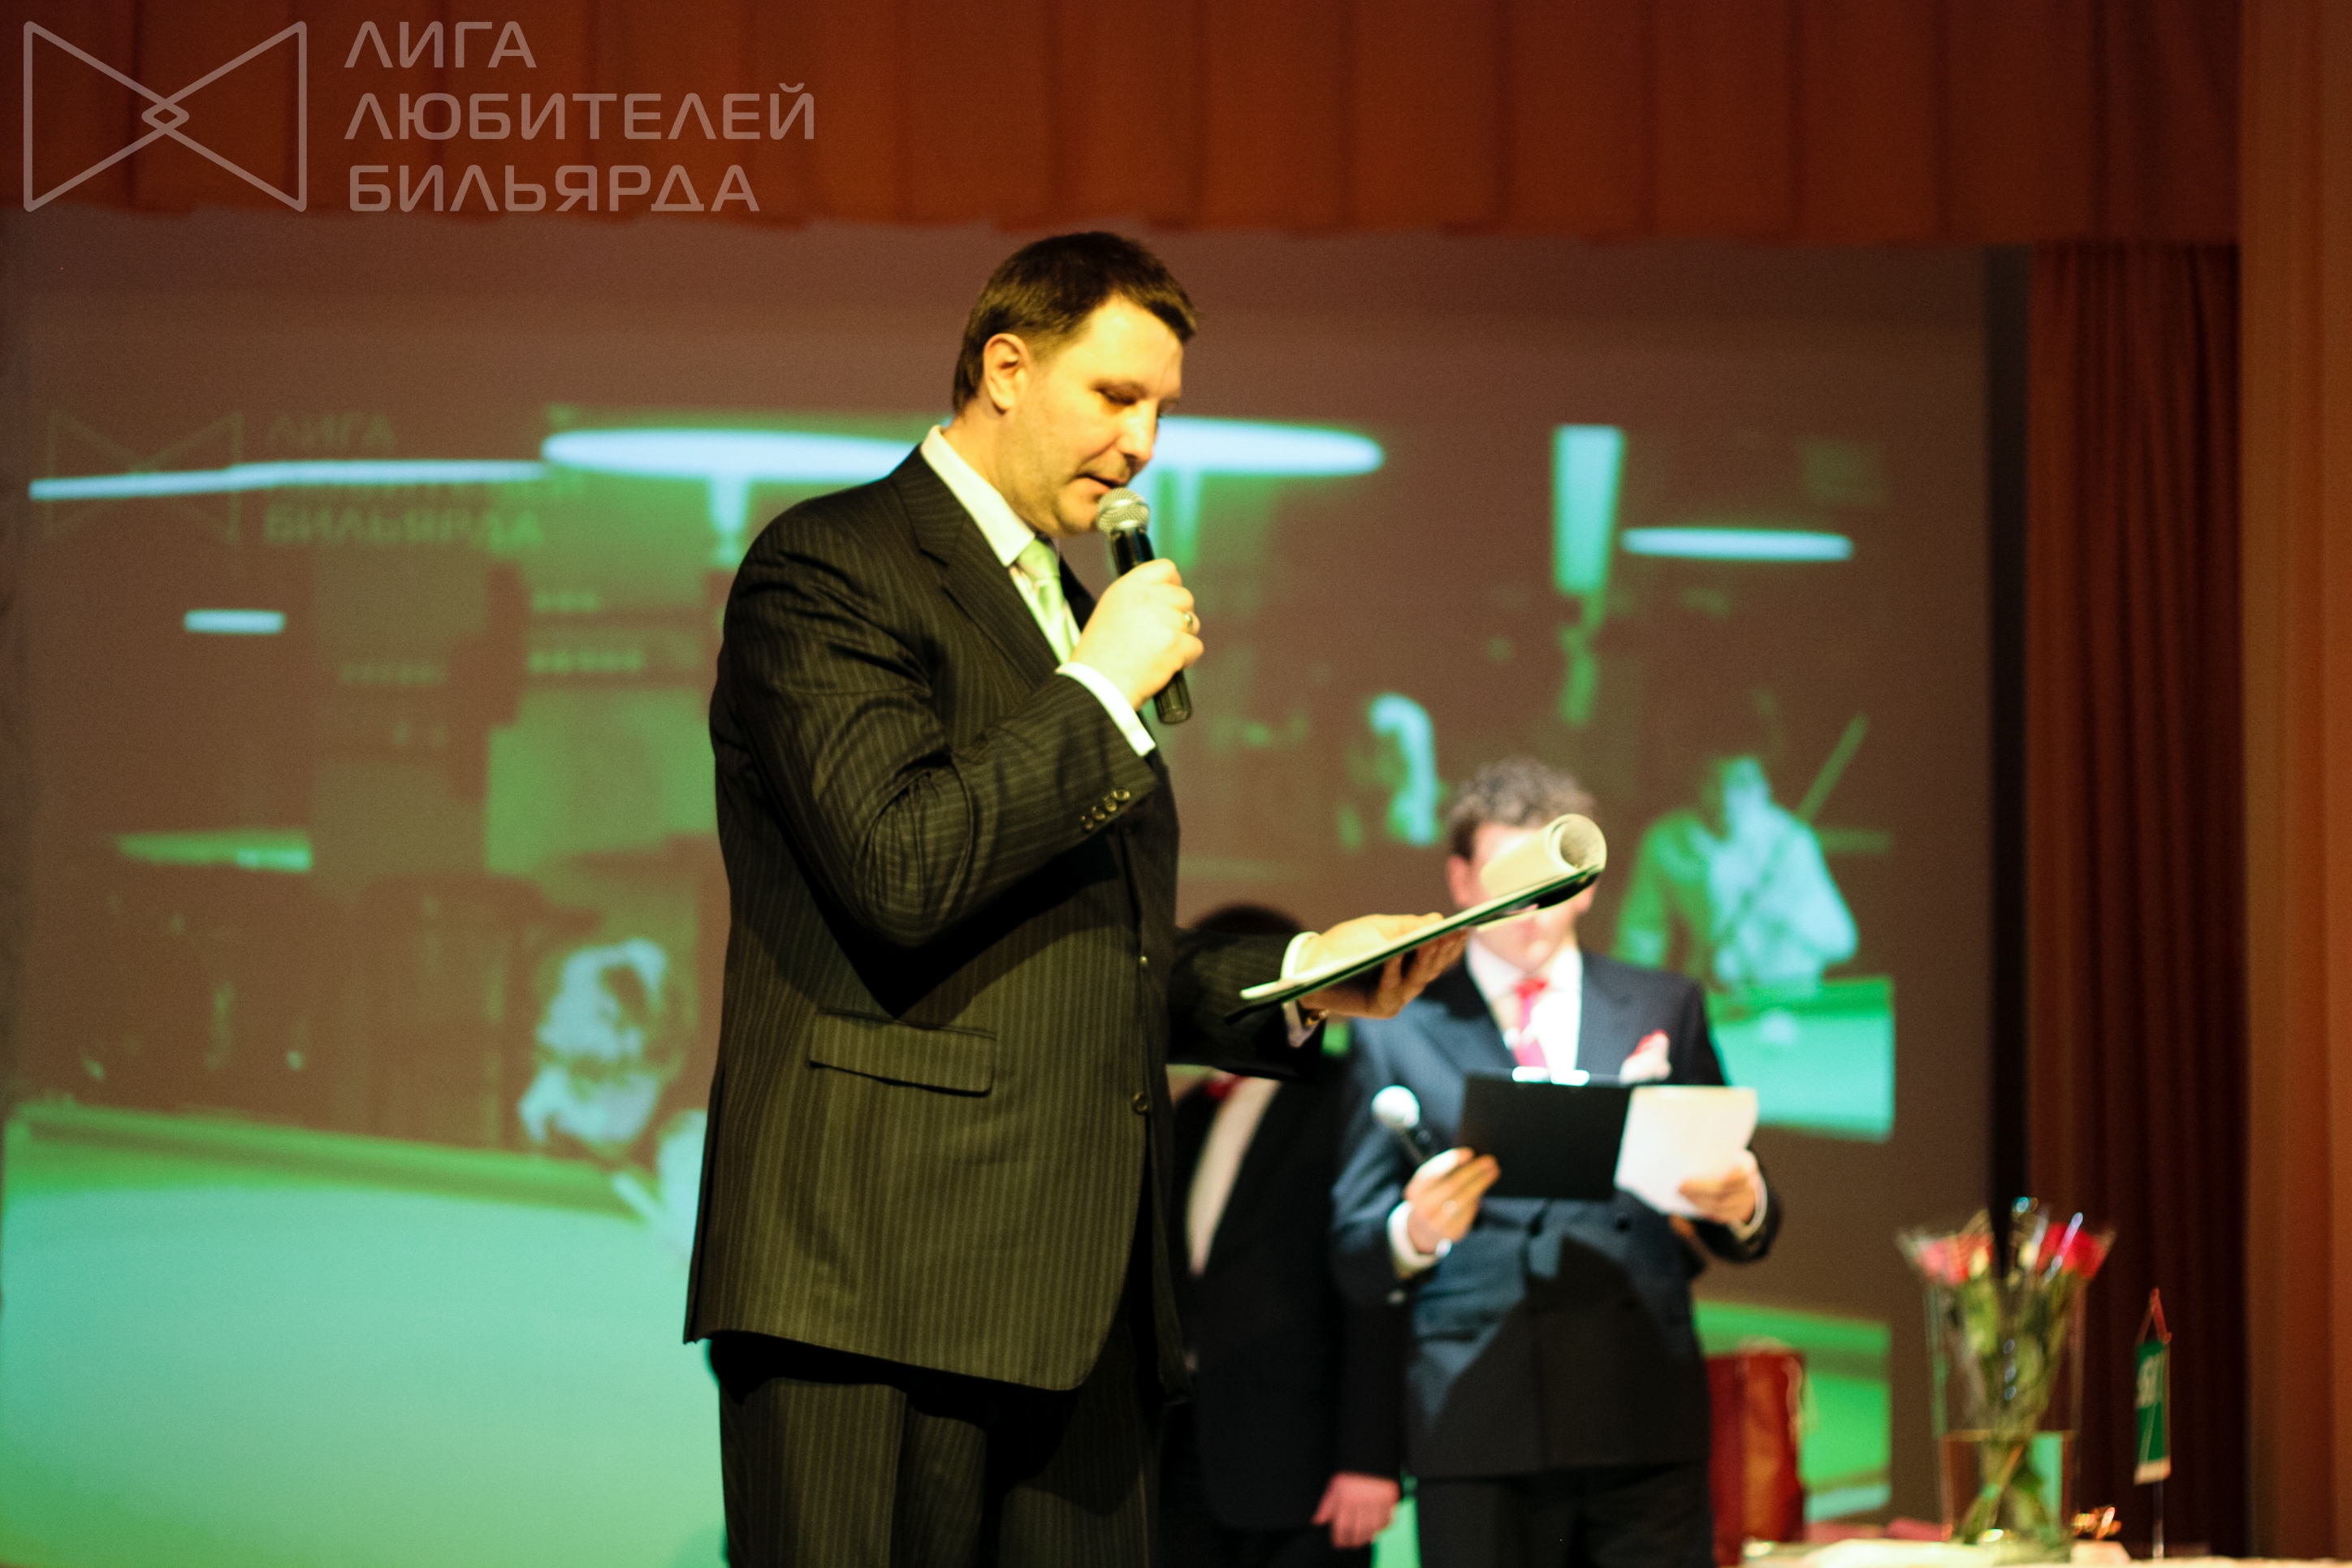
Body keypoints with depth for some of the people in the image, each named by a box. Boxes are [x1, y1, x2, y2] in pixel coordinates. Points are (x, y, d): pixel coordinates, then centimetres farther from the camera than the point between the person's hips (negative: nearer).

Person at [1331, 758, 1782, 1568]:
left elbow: (1746, 1233, 16)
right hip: (1476, 1435, -1)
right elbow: (1354, 1258, 5)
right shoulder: (1396, 1032, 10)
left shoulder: (1666, 1009, 16)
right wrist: (1416, 1229, -18)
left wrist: (1743, 1206, -8)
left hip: (1646, 1419, 1)